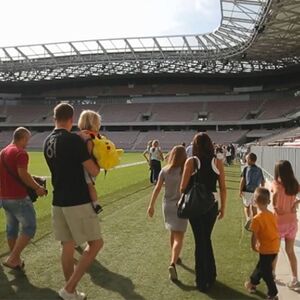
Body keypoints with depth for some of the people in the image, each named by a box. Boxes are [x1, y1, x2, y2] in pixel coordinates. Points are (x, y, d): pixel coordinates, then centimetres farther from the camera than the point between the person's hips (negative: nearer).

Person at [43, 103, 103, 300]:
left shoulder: (48, 142, 9)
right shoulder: (74, 139, -14)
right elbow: (94, 172, -11)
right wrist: (96, 163, 10)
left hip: (58, 202, 8)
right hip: (78, 201, -7)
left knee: (68, 247, 14)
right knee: (96, 243, 4)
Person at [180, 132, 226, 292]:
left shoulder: (191, 161, -12)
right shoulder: (218, 162, -5)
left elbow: (183, 187, -12)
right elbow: (223, 188, -2)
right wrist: (223, 207, 11)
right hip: (212, 205, 3)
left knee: (200, 241, 11)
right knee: (206, 239, 23)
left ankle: (202, 281, 23)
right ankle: (210, 275, 37)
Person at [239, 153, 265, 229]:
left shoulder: (246, 168, -10)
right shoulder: (259, 170, 3)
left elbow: (242, 180, -13)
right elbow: (262, 181, 8)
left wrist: (240, 191, -6)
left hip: (247, 191, -3)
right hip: (256, 191, 3)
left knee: (246, 206, 12)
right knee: (254, 207, 15)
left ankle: (248, 218, -13)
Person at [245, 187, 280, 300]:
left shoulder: (257, 218, -22)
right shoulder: (272, 215, -1)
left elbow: (254, 235, -17)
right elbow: (275, 231, 8)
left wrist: (253, 246, 1)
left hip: (266, 249, -8)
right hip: (275, 247, 8)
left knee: (265, 271, 9)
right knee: (261, 265, 23)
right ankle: (252, 282, 41)